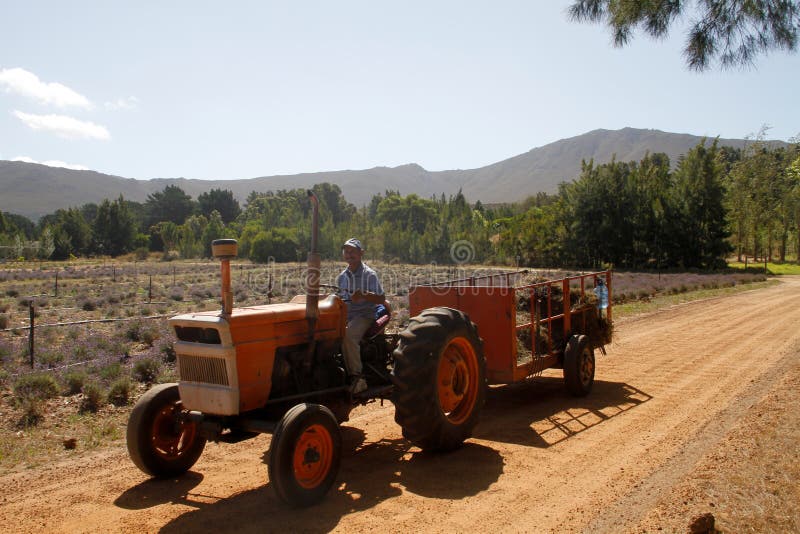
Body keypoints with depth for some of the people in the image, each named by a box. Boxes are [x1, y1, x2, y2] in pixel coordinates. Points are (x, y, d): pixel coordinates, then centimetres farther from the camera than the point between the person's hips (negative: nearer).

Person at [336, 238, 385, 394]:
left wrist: (364, 295, -28)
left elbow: (381, 299, -11)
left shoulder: (369, 275, -2)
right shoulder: (341, 277, 16)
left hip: (364, 315, -6)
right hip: (345, 316, 6)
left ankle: (356, 377, -27)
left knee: (347, 335, -35)